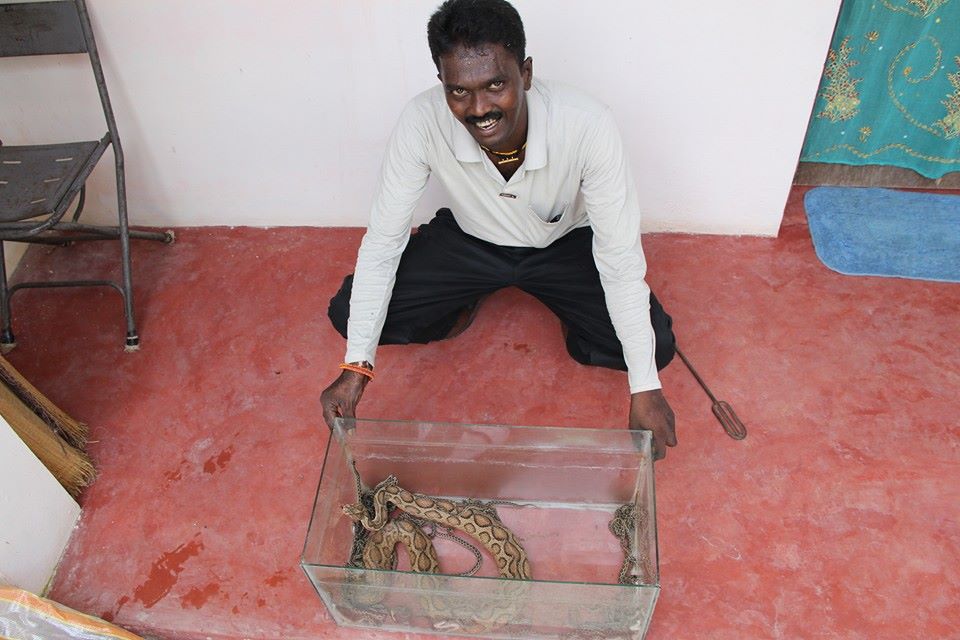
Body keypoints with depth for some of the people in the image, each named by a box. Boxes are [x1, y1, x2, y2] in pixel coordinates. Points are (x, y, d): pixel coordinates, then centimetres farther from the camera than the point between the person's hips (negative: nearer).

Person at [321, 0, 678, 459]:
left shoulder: (586, 124, -35)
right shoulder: (422, 122, -31)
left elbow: (620, 256, -28)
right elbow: (383, 240, -21)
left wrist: (644, 389, -30)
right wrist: (356, 367, -26)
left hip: (564, 243, -1)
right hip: (469, 240, 2)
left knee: (655, 347, -20)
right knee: (348, 313, -14)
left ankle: (568, 313, 11)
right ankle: (463, 307, 12)